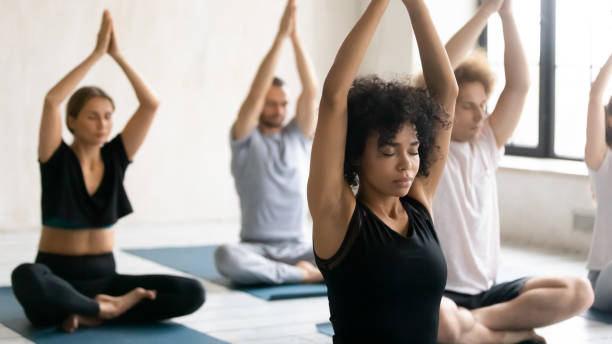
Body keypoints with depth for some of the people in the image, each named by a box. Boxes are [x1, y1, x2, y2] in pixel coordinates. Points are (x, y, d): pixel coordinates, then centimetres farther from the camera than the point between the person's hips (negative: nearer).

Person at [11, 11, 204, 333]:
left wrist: (117, 55, -11)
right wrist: (97, 53, -22)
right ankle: (110, 308, -19)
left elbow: (151, 104, -6)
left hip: (104, 277, 4)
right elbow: (51, 100, -24)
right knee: (26, 277, -41)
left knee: (191, 293, -18)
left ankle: (91, 312, -16)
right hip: (59, 280, -4)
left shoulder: (114, 157, 4)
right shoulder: (57, 159, -6)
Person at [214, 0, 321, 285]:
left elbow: (311, 92, -3)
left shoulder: (298, 137, 12)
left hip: (298, 248, 2)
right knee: (226, 257, -39)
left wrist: (295, 37, -10)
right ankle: (303, 274, -25)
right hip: (256, 249, -2)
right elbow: (256, 94, -13)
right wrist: (280, 37, -16)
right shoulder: (245, 140, 2)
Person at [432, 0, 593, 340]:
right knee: (442, 324, -42)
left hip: (487, 291, 6)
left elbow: (519, 86, -1)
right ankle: (504, 325, -11)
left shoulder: (486, 146, 9)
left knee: (579, 292, -17)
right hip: (437, 292, -6)